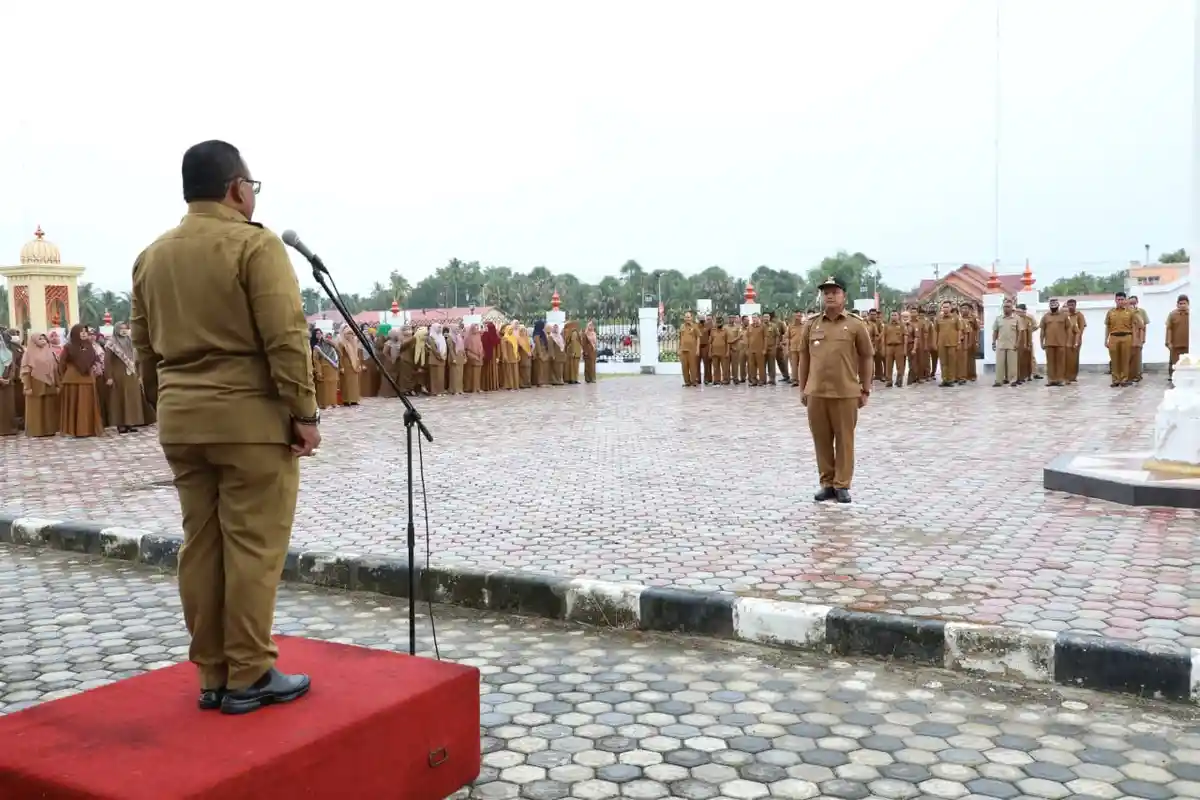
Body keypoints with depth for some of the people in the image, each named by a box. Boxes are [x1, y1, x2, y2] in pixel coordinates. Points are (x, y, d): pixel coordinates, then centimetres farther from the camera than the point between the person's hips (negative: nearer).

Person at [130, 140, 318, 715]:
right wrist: (304, 412, -11)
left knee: (200, 545, 10)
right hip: (249, 418, -7)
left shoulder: (151, 256, 13)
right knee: (253, 547, -1)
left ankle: (213, 675, 17)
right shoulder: (254, 244, -9)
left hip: (180, 420, 7)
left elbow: (144, 346, 16)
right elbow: (286, 337, -15)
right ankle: (249, 677, 5)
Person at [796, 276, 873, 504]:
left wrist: (865, 390, 2)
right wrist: (803, 388, 11)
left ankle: (842, 485, 13)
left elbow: (867, 358, 3)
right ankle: (827, 484, 19)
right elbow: (804, 357, 13)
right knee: (821, 440, 8)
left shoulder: (856, 325, 0)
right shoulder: (812, 325, 8)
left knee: (844, 440, 4)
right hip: (816, 393, 3)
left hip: (846, 393, -3)